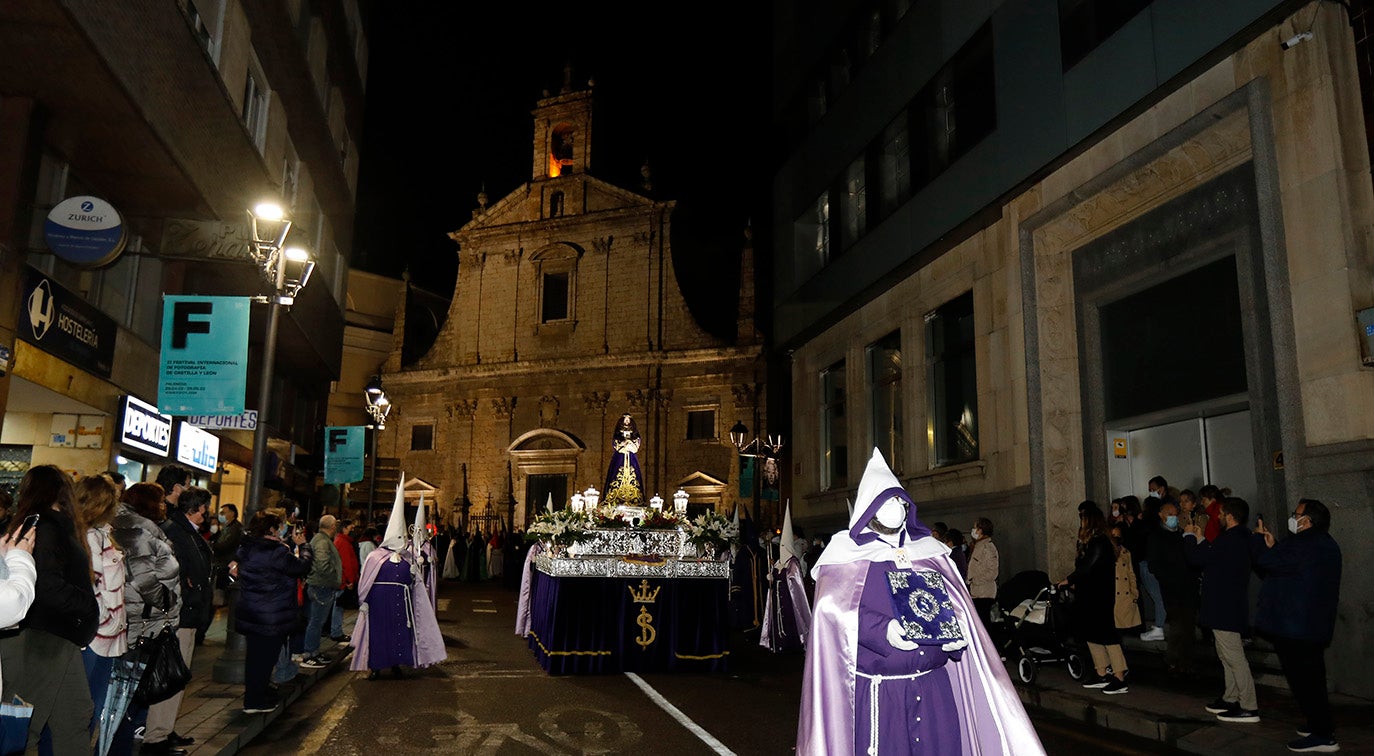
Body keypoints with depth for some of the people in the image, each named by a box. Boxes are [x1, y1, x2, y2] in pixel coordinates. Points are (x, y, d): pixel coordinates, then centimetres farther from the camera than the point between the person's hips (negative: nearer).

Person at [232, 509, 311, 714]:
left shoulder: (247, 547, 3)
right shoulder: (277, 552, -22)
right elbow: (301, 566, -17)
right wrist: (303, 545, 0)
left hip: (250, 611, 8)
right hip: (270, 617, -8)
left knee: (255, 655, 18)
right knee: (264, 656, 3)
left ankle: (255, 695, 30)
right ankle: (255, 702, 11)